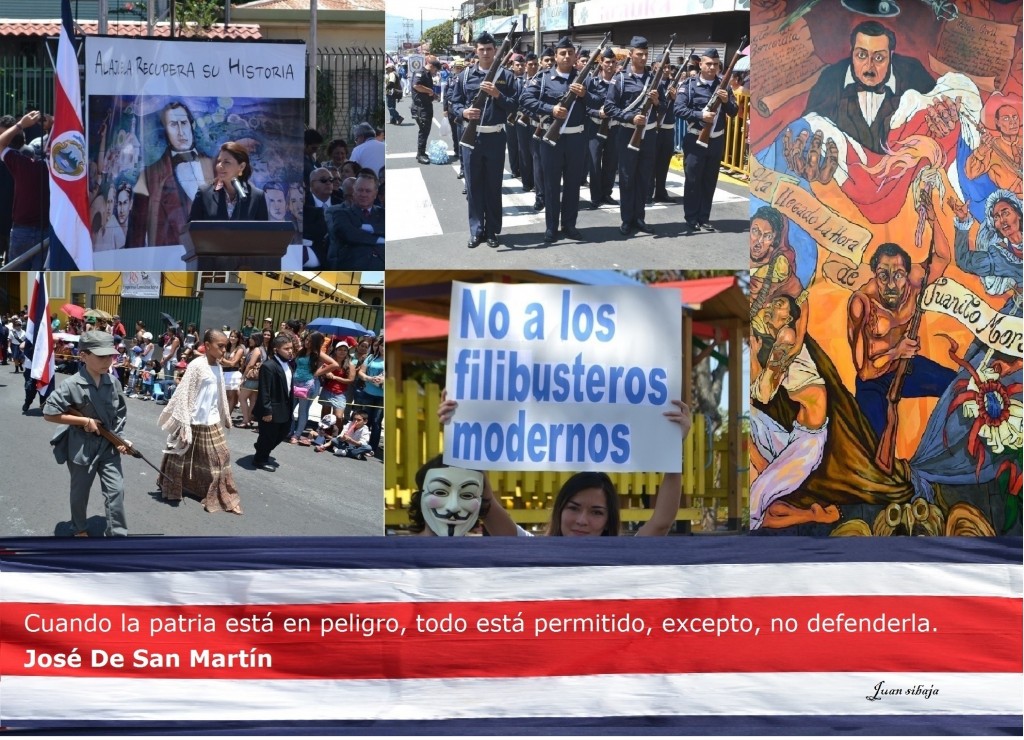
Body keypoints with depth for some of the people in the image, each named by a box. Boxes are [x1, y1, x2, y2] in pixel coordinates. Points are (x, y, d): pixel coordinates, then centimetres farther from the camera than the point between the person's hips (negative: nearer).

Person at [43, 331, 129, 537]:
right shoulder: (71, 385, -20)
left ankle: (117, 535, 8)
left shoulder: (113, 382, -5)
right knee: (80, 492, 16)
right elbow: (49, 413, -18)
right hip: (81, 447, -3)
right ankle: (80, 529, 39)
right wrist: (85, 421, -18)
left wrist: (119, 438, -3)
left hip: (108, 446, 3)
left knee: (116, 490, 0)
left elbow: (121, 412, 9)